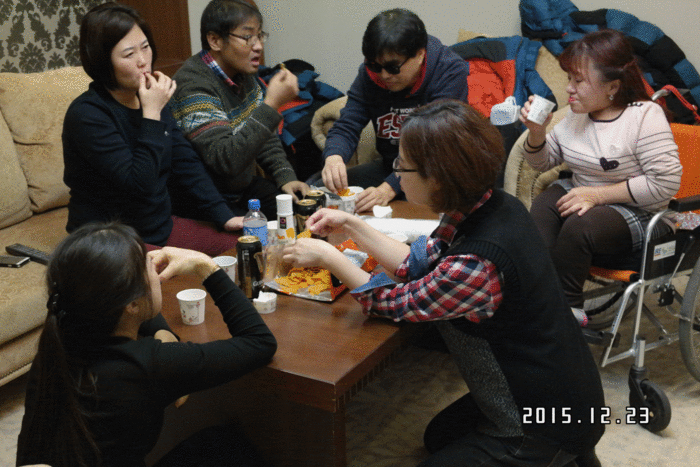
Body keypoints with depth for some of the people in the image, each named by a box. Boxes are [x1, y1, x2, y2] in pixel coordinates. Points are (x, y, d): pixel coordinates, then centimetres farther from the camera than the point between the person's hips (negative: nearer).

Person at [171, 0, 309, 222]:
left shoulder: (243, 73, 6)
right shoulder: (193, 85, -23)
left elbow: (265, 137, 16)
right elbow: (226, 160, -31)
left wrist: (286, 177, 0)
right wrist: (272, 104, -32)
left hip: (243, 187, 9)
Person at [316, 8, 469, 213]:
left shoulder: (450, 72, -20)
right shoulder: (369, 73, -5)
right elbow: (346, 127, -8)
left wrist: (389, 188, -38)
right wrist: (334, 156, -34)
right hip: (390, 167, 5)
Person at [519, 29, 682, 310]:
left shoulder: (645, 116, -14)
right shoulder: (577, 114, 4)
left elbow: (666, 183, -20)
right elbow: (543, 163, 14)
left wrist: (597, 194, -21)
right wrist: (537, 132, -8)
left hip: (639, 215, -6)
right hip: (583, 195, 6)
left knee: (579, 226, -33)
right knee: (542, 207, -24)